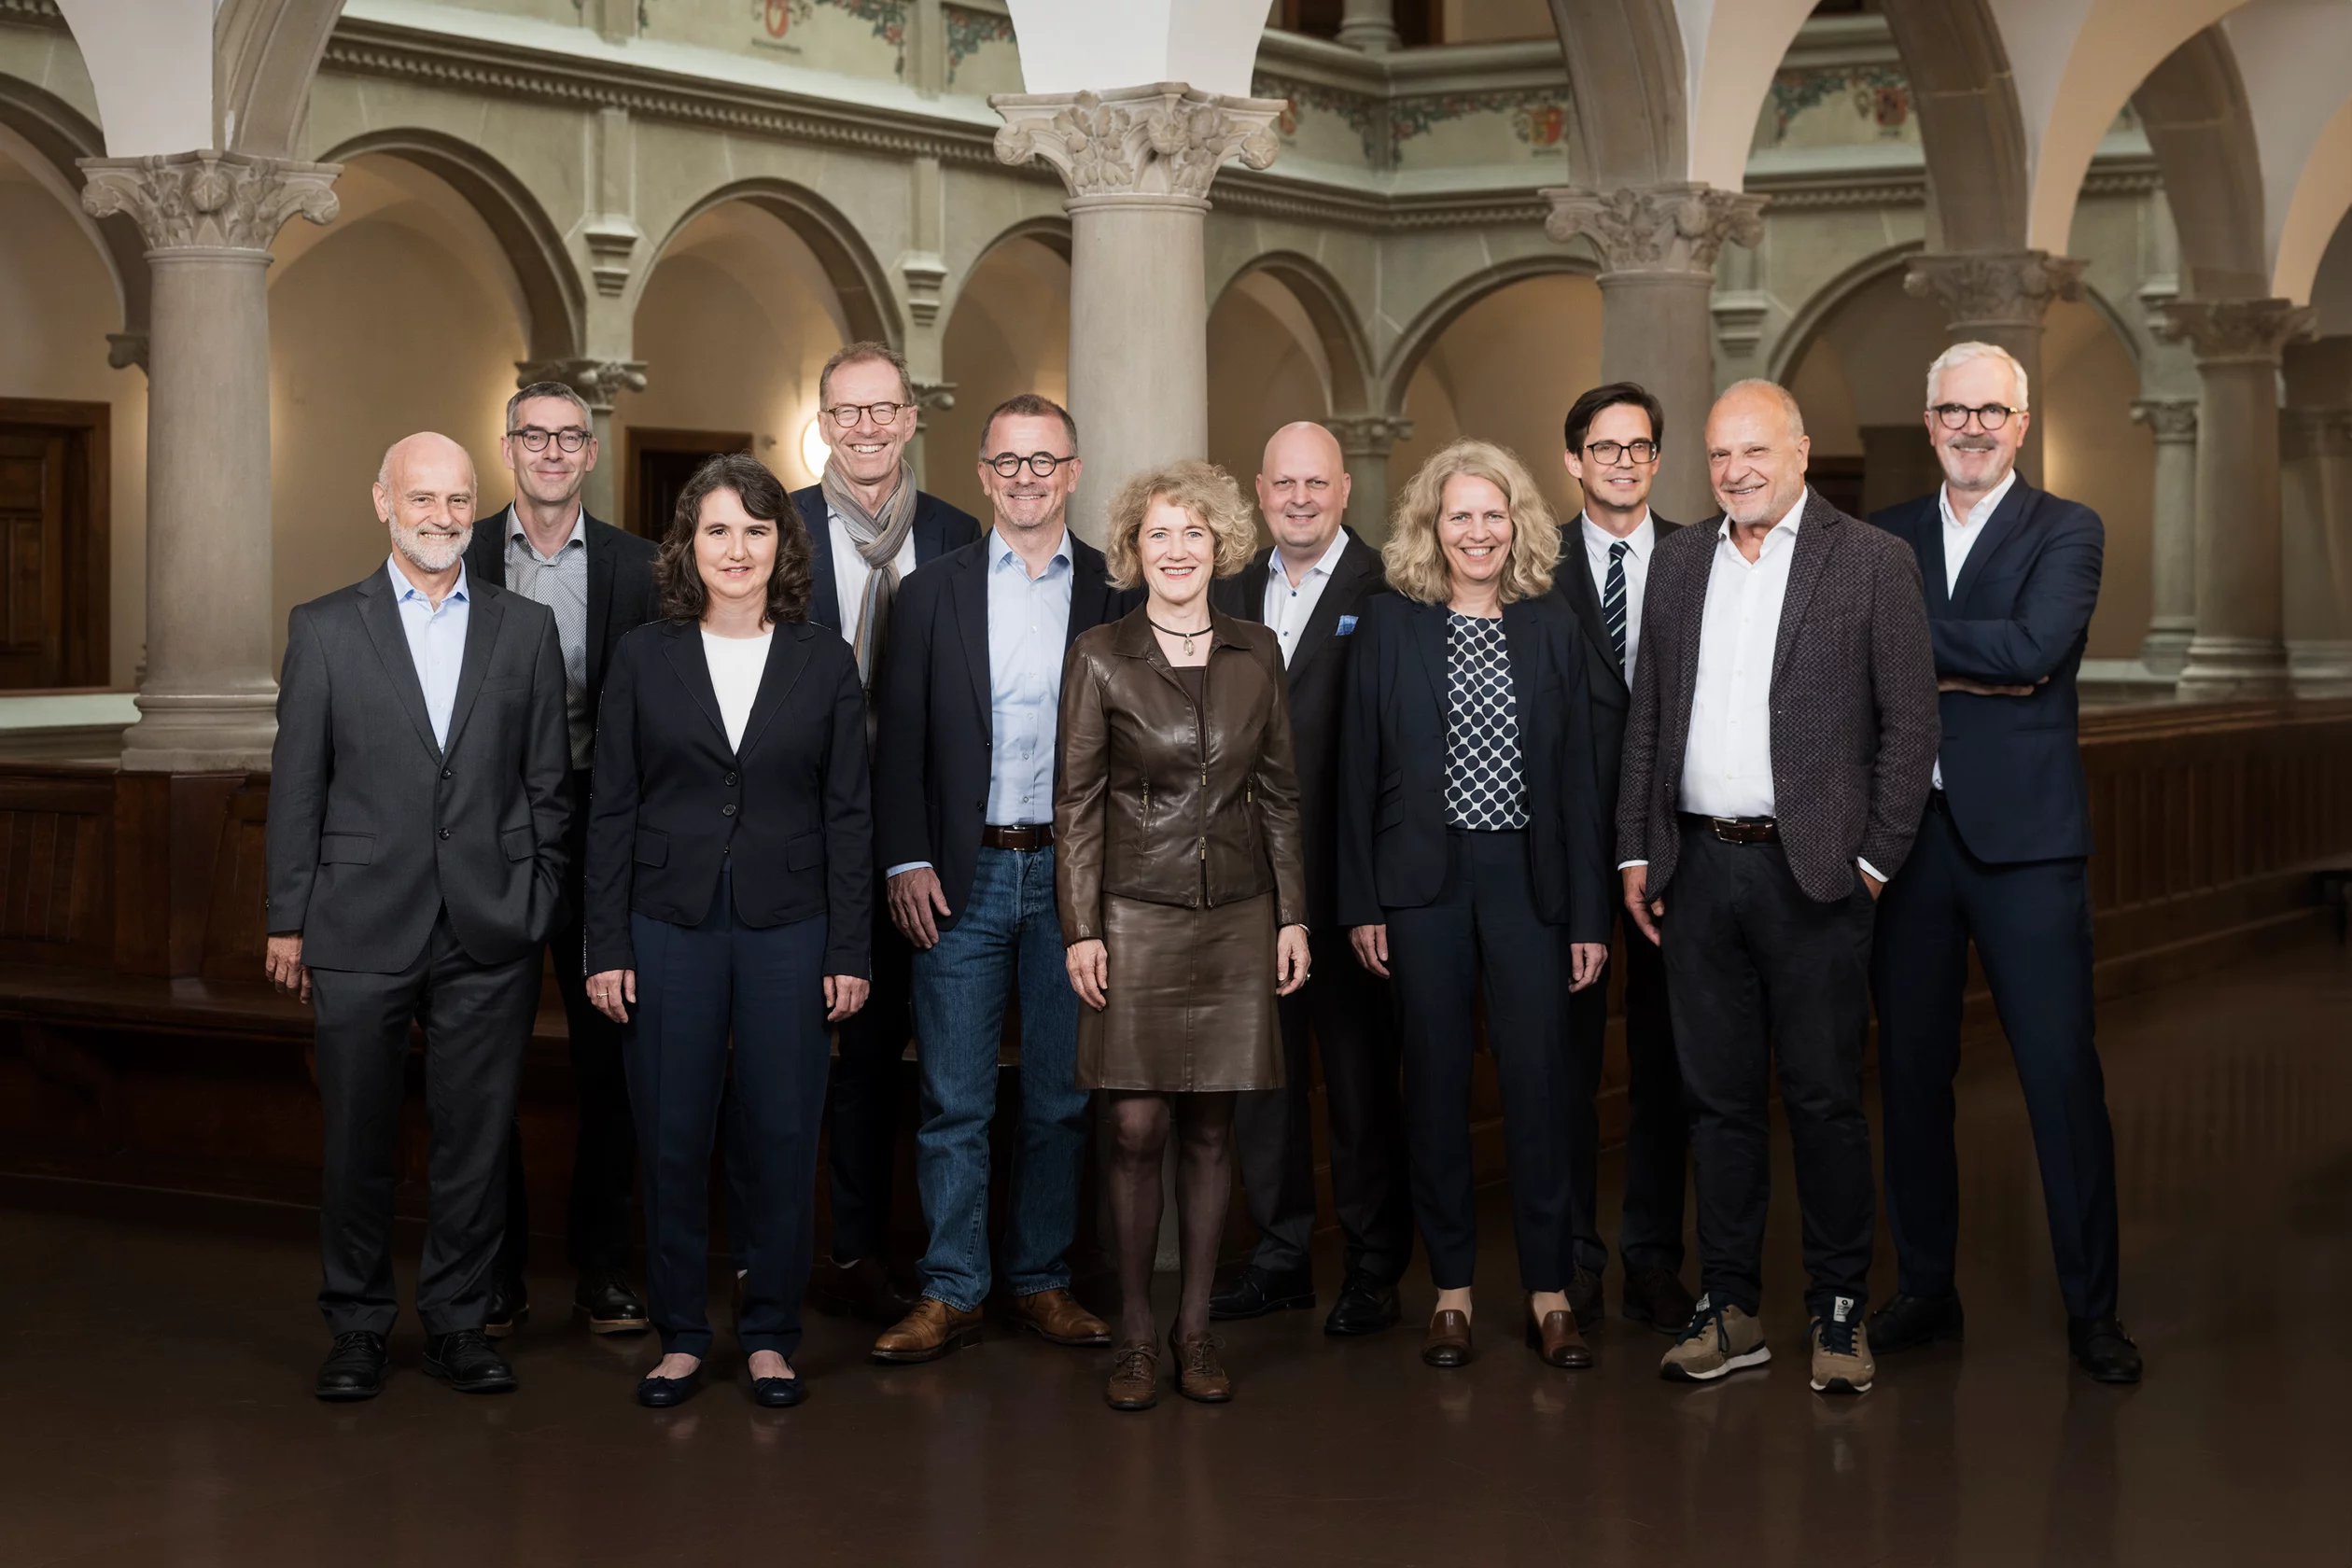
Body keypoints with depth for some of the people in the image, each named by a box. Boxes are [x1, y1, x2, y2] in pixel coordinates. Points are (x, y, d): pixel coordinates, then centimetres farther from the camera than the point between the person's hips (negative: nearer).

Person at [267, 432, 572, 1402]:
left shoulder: (526, 629, 8)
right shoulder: (325, 629, 4)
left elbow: (550, 786, 9)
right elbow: (296, 785, 3)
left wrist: (540, 908, 4)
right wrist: (287, 921, 1)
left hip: (491, 932, 1)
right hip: (363, 927, -1)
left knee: (476, 1136, 6)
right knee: (360, 1139, 6)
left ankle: (457, 1322, 18)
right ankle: (359, 1328, 19)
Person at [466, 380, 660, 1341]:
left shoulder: (637, 567, 5)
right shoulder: (459, 560, 4)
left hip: (600, 834, 0)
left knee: (609, 1054, 4)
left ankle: (602, 1264, 14)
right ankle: (498, 1269, 15)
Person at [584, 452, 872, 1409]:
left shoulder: (825, 662, 4)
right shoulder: (644, 658, 3)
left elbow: (848, 815, 4)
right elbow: (611, 810, 4)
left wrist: (849, 952, -1)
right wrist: (606, 947, -2)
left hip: (787, 929, 0)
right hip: (670, 927, 0)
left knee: (782, 1138, 3)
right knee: (671, 1139, 3)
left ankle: (769, 1333, 17)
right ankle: (681, 1334, 17)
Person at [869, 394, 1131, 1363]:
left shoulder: (1116, 593, 5)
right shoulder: (932, 592, 7)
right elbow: (900, 739, 5)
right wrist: (906, 861, -5)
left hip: (1073, 873, 0)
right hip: (960, 877, 0)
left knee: (1061, 1094, 8)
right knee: (954, 1098, 1)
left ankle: (1041, 1281, 19)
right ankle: (950, 1294, 8)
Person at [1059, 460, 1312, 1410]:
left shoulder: (1258, 655, 7)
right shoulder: (1100, 658, -1)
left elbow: (1278, 793, 10)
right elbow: (1076, 801, -1)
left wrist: (1293, 915, 6)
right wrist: (1081, 928, -7)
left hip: (1237, 919, 3)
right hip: (1136, 919, -2)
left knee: (1211, 1128, 6)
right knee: (1138, 1130, -3)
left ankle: (1194, 1331, 15)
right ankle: (1134, 1337, 8)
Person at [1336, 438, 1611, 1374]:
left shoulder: (1551, 630, 7)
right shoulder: (1391, 625, 4)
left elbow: (1577, 777, 7)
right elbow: (1360, 770, 4)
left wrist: (1589, 915, 2)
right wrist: (1361, 902, -2)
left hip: (1526, 878, 1)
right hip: (1422, 881, 0)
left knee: (1538, 1081, -2)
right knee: (1436, 1083, 4)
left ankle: (1549, 1293, 7)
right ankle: (1451, 1288, 14)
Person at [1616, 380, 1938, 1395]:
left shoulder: (1871, 562, -2)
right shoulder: (1678, 561, 12)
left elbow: (1911, 723, -3)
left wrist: (1872, 863, -7)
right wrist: (1635, 852, 9)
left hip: (1811, 874, -4)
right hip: (1697, 869, 4)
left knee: (1824, 1100, 2)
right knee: (1717, 1097, 9)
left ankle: (1840, 1311, 14)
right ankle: (1729, 1308, 17)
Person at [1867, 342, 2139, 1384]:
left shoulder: (2066, 531, 2)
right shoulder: (1882, 537, 12)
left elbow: (2036, 647, -15)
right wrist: (1967, 669, -13)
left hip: (2023, 838, -3)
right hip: (1904, 832, 3)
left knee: (2062, 1072, -3)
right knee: (1911, 1072, 9)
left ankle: (2091, 1308, 5)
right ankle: (1925, 1289, 21)